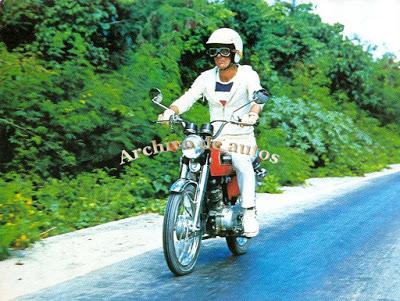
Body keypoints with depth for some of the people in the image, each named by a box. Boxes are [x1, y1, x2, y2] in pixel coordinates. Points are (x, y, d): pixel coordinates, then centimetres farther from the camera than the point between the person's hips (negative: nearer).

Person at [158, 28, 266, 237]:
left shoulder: (247, 74, -2)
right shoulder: (207, 78, 7)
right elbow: (188, 98, -4)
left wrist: (253, 113, -43)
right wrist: (170, 111, -25)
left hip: (241, 137, -3)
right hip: (214, 137, 3)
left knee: (242, 165, -32)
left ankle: (249, 214, -28)